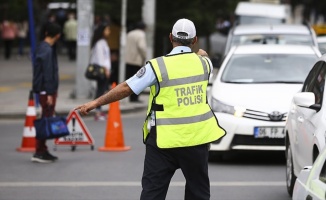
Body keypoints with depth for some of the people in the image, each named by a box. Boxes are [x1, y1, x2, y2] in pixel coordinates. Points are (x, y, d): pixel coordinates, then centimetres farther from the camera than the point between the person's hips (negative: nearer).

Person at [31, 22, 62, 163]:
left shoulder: (42, 47, 13)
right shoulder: (47, 51, -17)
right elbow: (48, 73, -20)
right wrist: (49, 93, -21)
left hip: (46, 90, 10)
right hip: (47, 90, -10)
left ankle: (43, 151, 17)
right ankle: (39, 153, -6)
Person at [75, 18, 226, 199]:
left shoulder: (158, 66, -10)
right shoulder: (203, 62, 1)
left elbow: (126, 88, -9)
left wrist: (96, 103, 1)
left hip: (165, 141, -3)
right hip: (197, 137, 3)